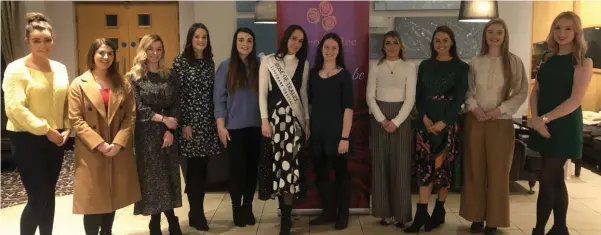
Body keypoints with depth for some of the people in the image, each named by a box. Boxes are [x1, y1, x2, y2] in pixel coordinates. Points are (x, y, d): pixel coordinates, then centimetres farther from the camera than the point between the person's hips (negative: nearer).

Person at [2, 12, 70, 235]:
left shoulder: (60, 68, 8)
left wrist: (66, 129, -1)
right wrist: (46, 130, -18)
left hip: (55, 139, 6)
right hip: (27, 139, -5)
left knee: (49, 194, 13)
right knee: (37, 198, -4)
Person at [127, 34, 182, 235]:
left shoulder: (169, 78, 9)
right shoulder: (133, 78, 0)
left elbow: (176, 107, 3)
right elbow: (137, 108, -8)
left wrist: (170, 130, -10)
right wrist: (163, 118, -13)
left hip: (167, 134, 3)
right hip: (146, 135, -3)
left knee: (168, 177, 3)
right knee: (152, 177, 1)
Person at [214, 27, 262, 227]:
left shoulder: (259, 66, 4)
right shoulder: (225, 67, 0)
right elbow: (219, 99, -3)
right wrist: (221, 126, -9)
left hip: (255, 126, 2)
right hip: (234, 127, -2)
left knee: (252, 167, 8)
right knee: (237, 168, 3)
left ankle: (248, 206, 24)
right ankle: (236, 208, 20)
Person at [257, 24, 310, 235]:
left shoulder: (304, 64, 11)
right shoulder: (268, 61, 1)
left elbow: (303, 93, 14)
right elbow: (262, 93, -1)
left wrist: (307, 120, 10)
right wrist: (264, 120, -8)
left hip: (295, 119, 2)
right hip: (275, 117, -2)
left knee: (290, 166, -4)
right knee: (278, 165, 1)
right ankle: (286, 214, 15)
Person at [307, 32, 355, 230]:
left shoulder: (344, 75, -5)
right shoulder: (313, 73, 7)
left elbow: (348, 107, -10)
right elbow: (309, 102, 13)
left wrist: (345, 136, -15)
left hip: (336, 130, -4)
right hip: (317, 130, 5)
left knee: (341, 172, 6)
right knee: (320, 172, 11)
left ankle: (343, 214, 20)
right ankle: (328, 211, 27)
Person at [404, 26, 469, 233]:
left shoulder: (461, 67, 2)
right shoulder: (425, 66, 11)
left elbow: (460, 98, -5)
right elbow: (419, 96, 6)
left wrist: (443, 122, -15)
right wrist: (425, 118, -10)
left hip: (449, 122, -2)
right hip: (425, 122, 2)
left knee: (444, 165, 3)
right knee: (425, 165, -3)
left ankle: (439, 211, 16)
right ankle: (421, 213, -2)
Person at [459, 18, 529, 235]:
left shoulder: (514, 62, -2)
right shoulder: (475, 62, 4)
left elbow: (522, 92, -2)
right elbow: (468, 90, 9)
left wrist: (501, 109, -12)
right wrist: (474, 107, -9)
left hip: (501, 122, -2)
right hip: (475, 121, 2)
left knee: (497, 171, 3)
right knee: (475, 169, 6)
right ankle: (477, 216, 18)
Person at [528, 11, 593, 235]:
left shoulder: (583, 62, -7)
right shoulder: (549, 61, 11)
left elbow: (575, 100, -16)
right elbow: (535, 92, 6)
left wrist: (545, 118, -19)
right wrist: (535, 118, -10)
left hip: (564, 126, -6)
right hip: (544, 126, 6)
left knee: (547, 178, -6)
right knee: (555, 178, 12)